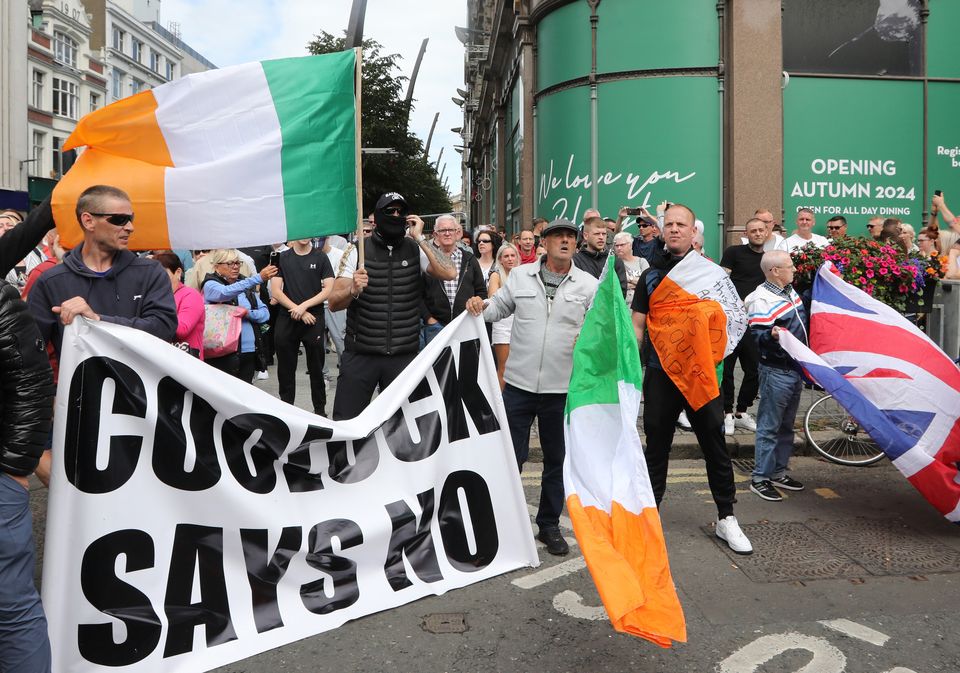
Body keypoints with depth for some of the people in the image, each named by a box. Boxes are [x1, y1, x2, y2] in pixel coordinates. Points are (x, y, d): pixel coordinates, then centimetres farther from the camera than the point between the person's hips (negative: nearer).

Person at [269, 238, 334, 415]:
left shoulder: (320, 257, 3)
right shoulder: (282, 258, 6)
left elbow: (328, 289, -3)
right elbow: (275, 291, 1)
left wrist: (304, 306, -13)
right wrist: (298, 311, -9)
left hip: (314, 319, -1)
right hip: (286, 320, 2)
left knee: (316, 368, 4)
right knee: (286, 368, 8)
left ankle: (320, 409, 14)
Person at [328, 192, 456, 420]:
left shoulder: (417, 250, 1)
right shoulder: (356, 252, -1)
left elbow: (449, 273, -15)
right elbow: (334, 303, -3)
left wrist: (420, 238, -13)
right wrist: (353, 290, -24)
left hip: (404, 356, 1)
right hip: (360, 354, -1)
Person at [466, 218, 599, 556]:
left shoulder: (589, 284, 2)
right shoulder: (520, 276, 5)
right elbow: (498, 308, 12)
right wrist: (479, 306, -8)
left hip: (563, 388, 0)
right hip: (519, 383, 0)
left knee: (557, 459, 13)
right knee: (511, 455, 7)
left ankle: (549, 525, 30)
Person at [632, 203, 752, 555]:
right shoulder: (650, 276, 7)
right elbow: (637, 327, 6)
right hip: (660, 373, 1)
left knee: (715, 445, 5)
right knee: (656, 447, 8)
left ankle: (726, 518, 19)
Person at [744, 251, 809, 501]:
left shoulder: (789, 290, 12)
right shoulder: (761, 300, -17)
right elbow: (757, 335, -24)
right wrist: (771, 335, -42)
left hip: (796, 367, 9)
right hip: (776, 371, -9)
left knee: (786, 424, 16)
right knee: (769, 426, -3)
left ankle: (778, 472, 27)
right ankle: (760, 478, 5)